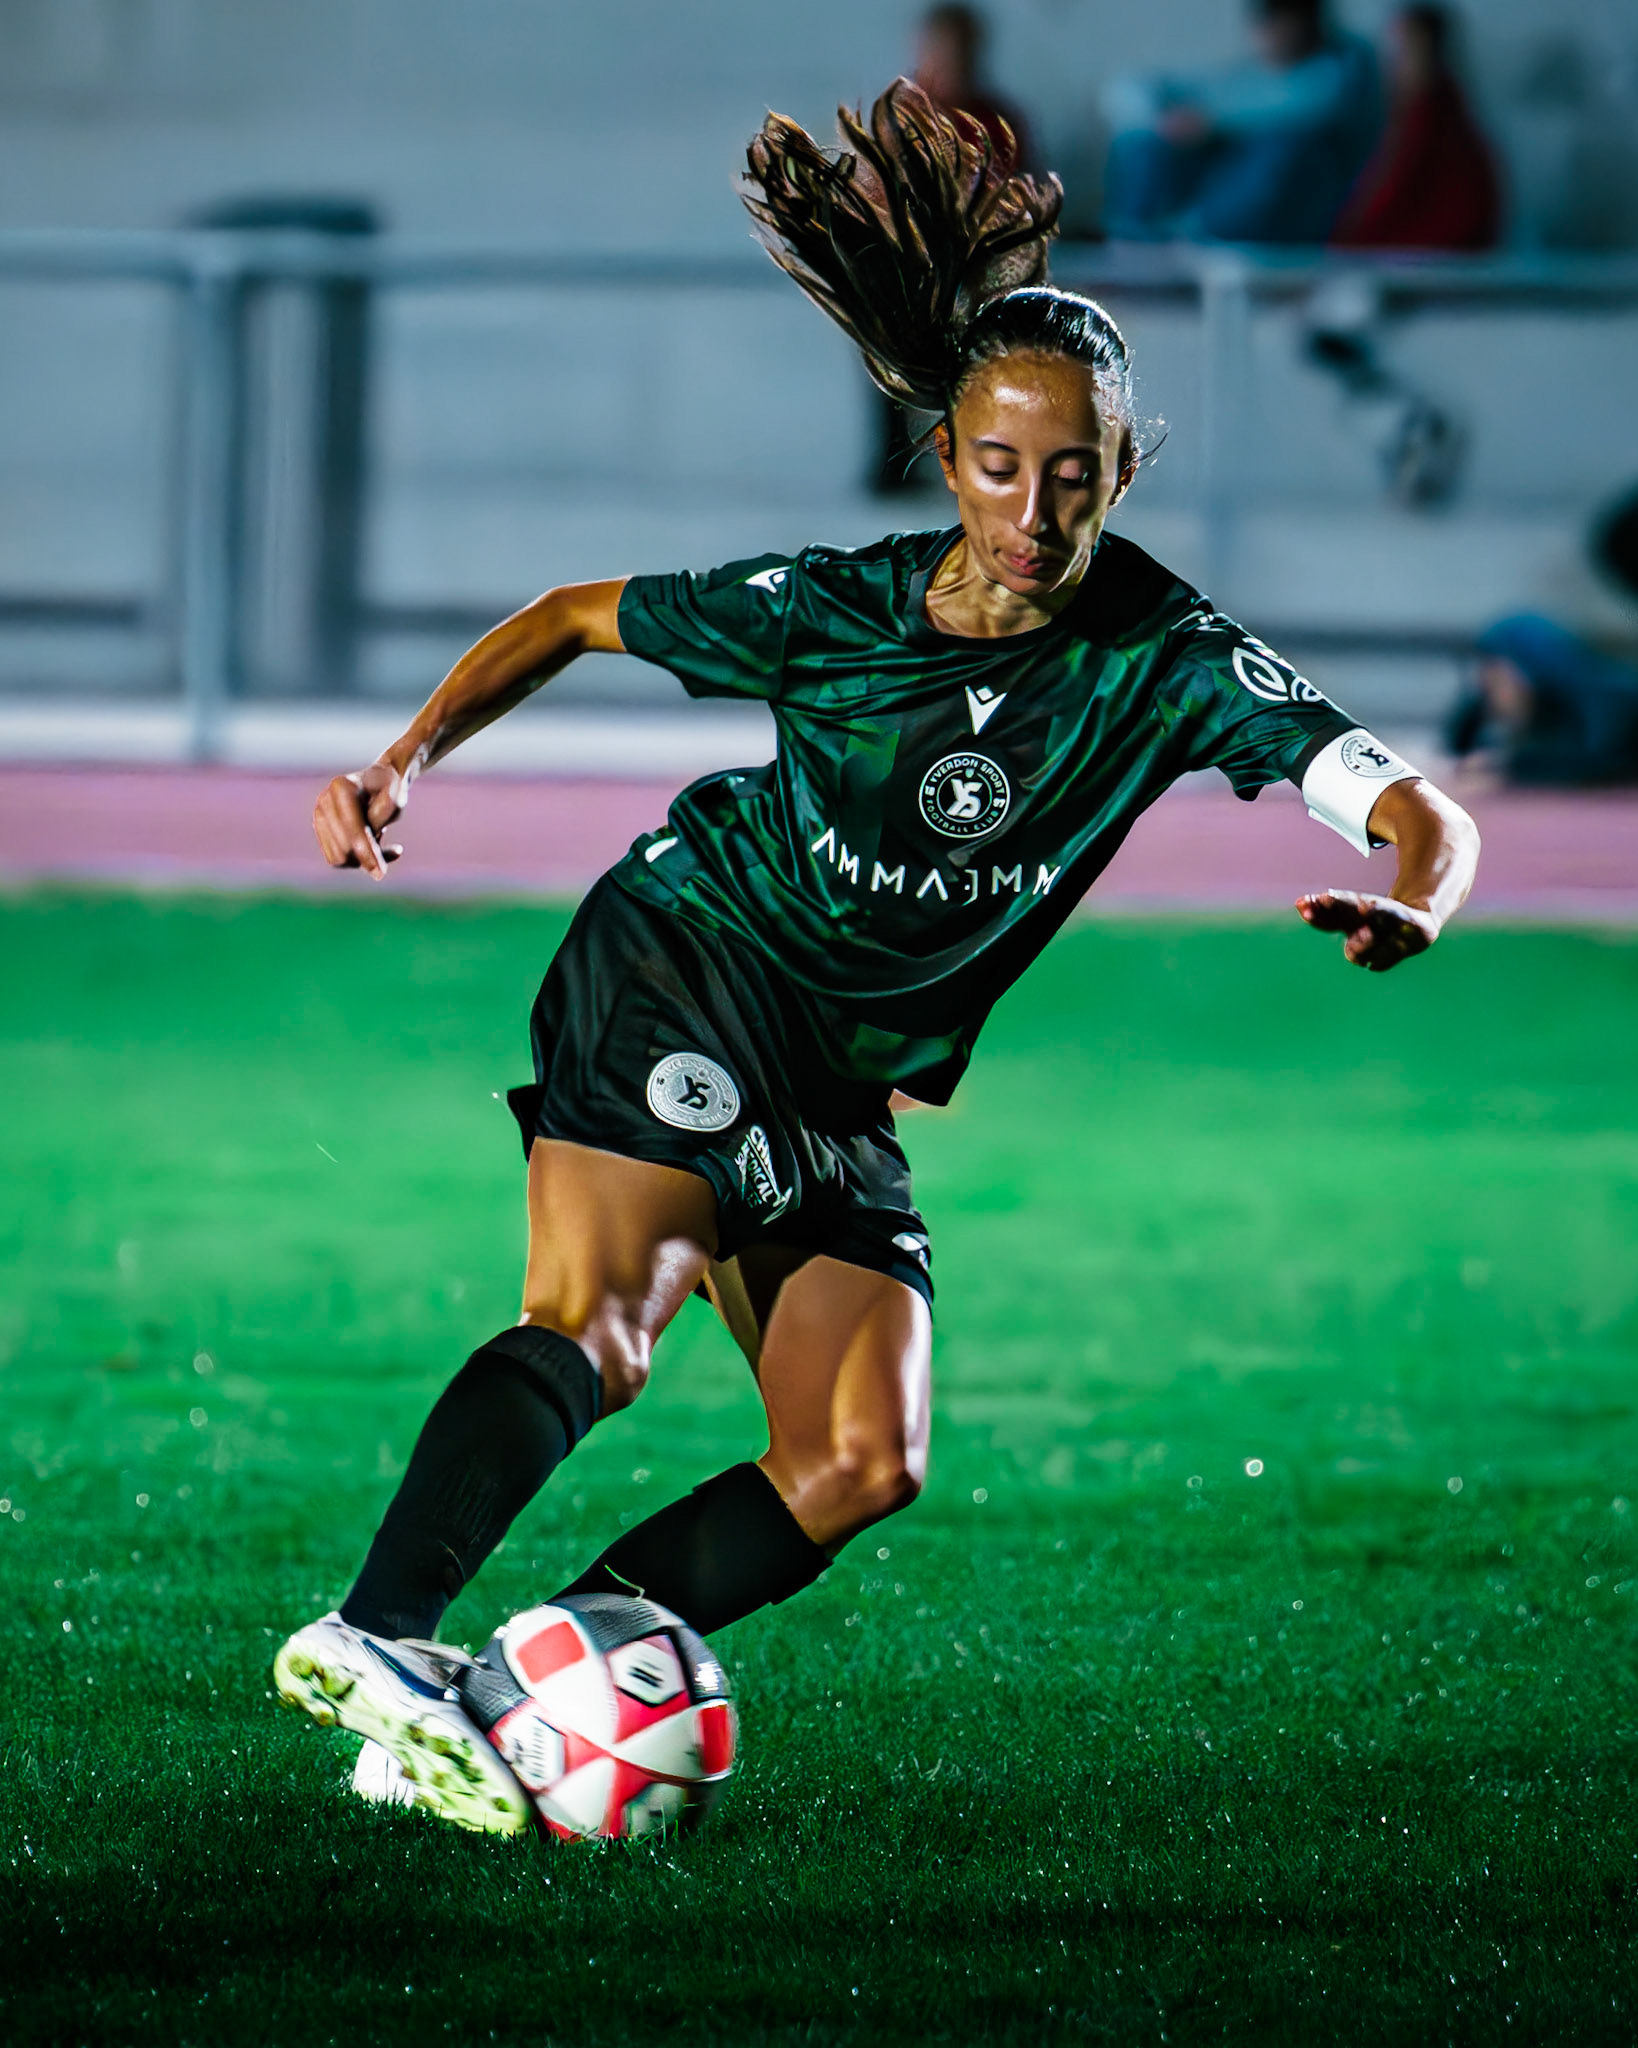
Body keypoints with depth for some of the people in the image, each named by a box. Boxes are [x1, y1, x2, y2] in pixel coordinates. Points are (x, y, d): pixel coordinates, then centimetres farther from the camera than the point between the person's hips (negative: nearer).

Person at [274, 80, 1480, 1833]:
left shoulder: (1163, 661, -10)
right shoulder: (833, 608, -13)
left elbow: (1414, 805, -18)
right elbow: (577, 619, 3)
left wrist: (1412, 905, -41)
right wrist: (411, 754, -10)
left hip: (844, 1095, 5)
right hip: (681, 967, -5)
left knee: (862, 1466, -8)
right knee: (600, 1331, -29)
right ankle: (373, 1639, -41)